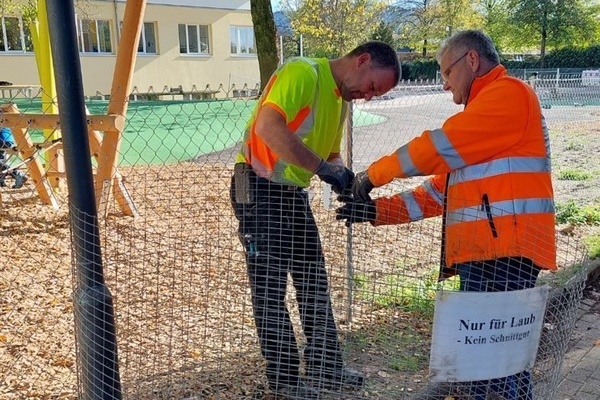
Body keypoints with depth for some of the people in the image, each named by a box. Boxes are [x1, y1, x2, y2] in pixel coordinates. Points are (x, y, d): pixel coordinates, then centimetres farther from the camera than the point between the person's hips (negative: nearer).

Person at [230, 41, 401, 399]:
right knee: (271, 287, 0)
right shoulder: (302, 73, -17)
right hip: (259, 188, -9)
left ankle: (326, 367, 26)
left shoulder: (342, 99, 12)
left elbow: (330, 154, 17)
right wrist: (323, 167, -29)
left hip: (295, 193, 9)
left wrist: (346, 182, -4)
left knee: (315, 282, 12)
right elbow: (267, 127, -31)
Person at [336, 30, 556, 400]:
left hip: (504, 253, -10)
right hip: (481, 253, 10)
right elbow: (440, 191, 22)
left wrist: (372, 175, -1)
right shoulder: (483, 111, 28)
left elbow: (439, 147, -11)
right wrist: (377, 210, 13)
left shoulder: (509, 93, -3)